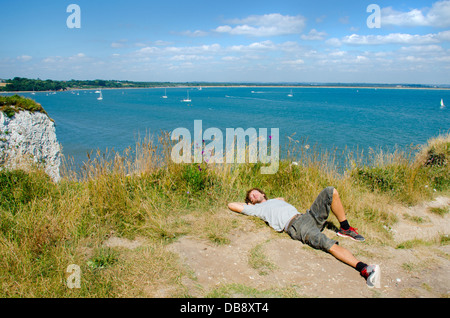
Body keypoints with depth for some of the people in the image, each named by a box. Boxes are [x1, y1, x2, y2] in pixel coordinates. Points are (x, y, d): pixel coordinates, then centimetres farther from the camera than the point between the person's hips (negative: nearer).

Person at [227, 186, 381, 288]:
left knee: (330, 192, -6)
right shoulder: (256, 208, 17)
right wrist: (247, 204, 31)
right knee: (328, 244, -32)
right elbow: (231, 205, 17)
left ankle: (345, 229, 0)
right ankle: (364, 268, -45)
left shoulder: (274, 200, 36)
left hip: (307, 216, 8)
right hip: (295, 226, -8)